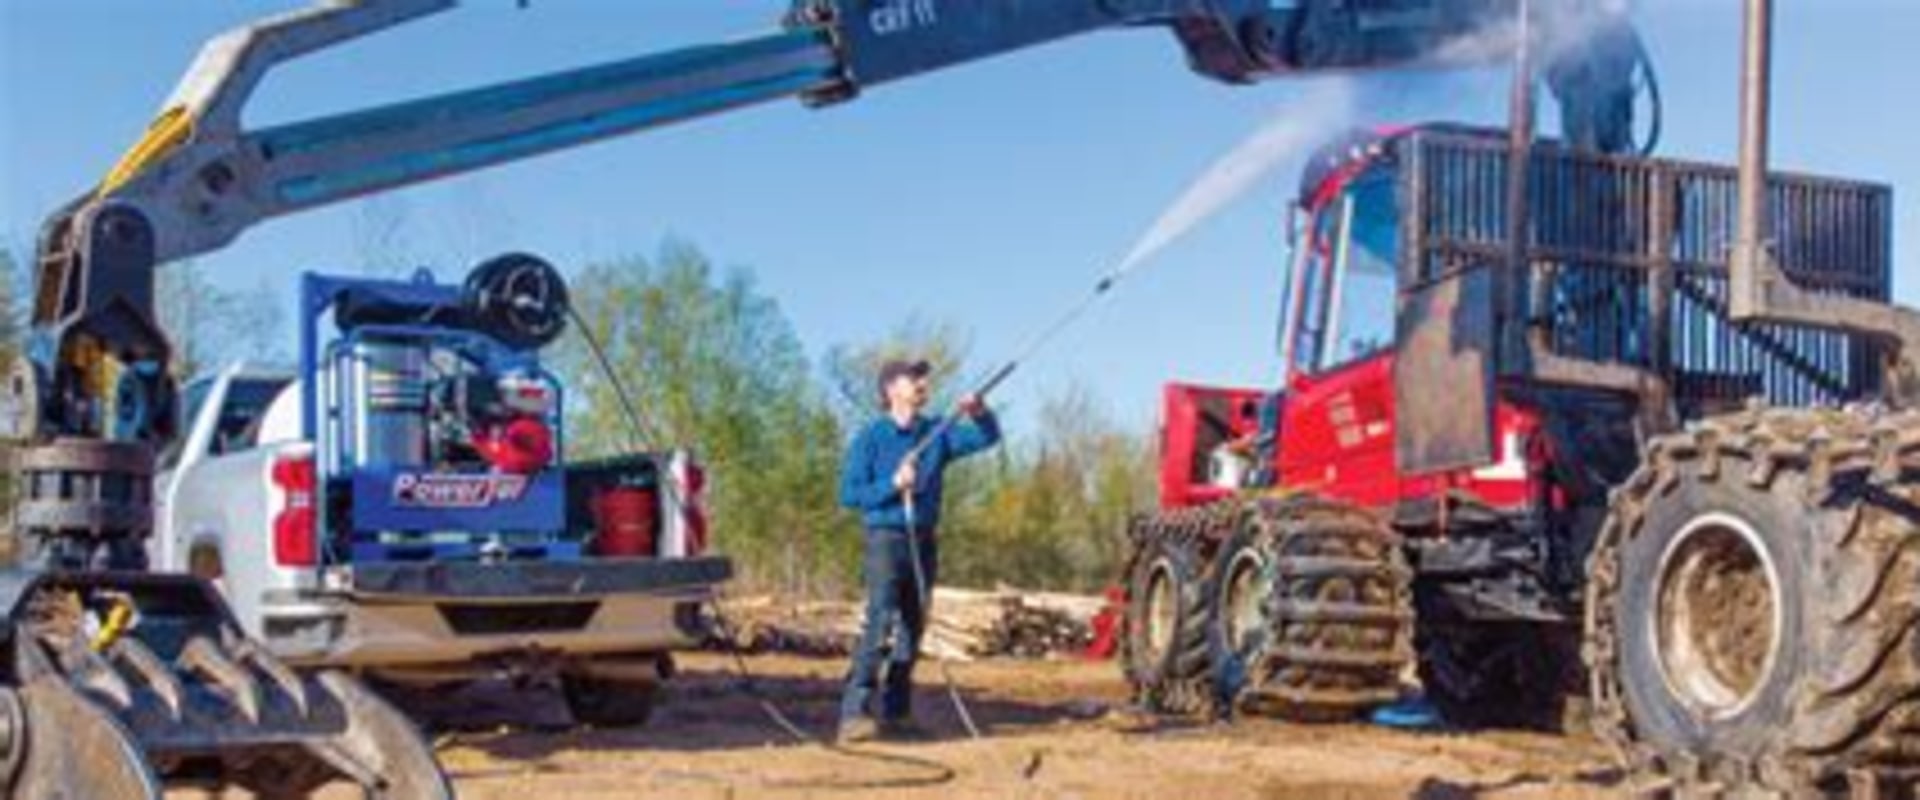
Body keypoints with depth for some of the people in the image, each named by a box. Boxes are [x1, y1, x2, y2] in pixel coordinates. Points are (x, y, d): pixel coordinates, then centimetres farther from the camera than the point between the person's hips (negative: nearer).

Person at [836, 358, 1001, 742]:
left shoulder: (936, 434, 11)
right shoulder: (870, 438, -4)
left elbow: (987, 437, 6)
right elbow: (849, 494, -6)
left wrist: (978, 414, -14)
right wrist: (892, 485, -18)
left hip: (924, 541, 6)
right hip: (886, 538, -6)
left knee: (912, 629, 8)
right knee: (880, 624, -17)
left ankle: (896, 713, 16)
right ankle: (854, 714, -19)